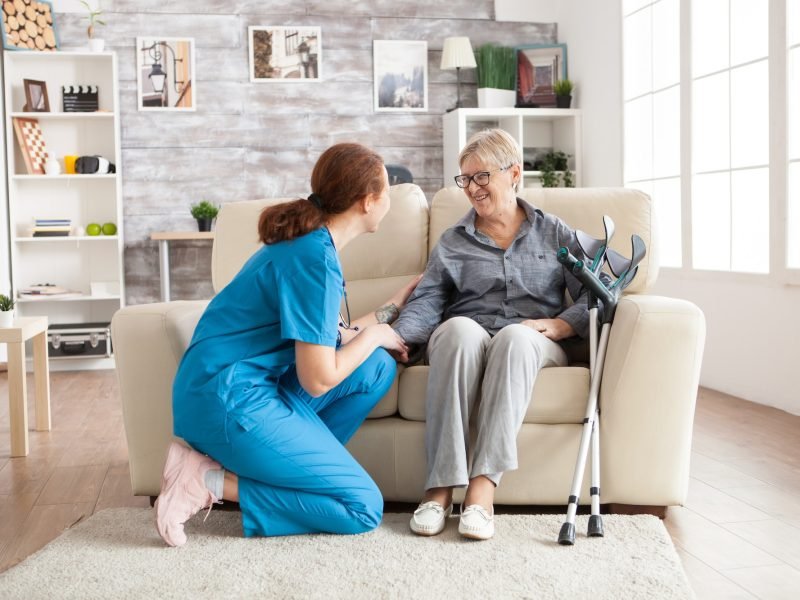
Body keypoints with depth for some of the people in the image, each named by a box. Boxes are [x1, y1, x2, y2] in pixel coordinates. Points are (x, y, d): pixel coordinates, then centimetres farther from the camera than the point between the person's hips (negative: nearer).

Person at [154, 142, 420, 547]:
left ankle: (285, 465, 2)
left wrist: (392, 307, 26)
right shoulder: (316, 257, -18)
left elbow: (328, 340, 15)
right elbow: (318, 380, -17)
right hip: (229, 399, -10)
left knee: (378, 367, 7)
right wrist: (374, 334, -1)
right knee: (364, 508, -7)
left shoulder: (310, 242, 11)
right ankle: (208, 482, -7)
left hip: (254, 384, 10)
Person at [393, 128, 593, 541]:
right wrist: (395, 336, -14)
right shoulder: (453, 241, 21)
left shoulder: (554, 233, 19)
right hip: (465, 342, 1)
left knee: (514, 336, -38)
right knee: (460, 328, -36)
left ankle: (482, 486, -45)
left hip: (532, 344, 0)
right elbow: (426, 303, 6)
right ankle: (441, 486, -41)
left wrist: (560, 324, -12)